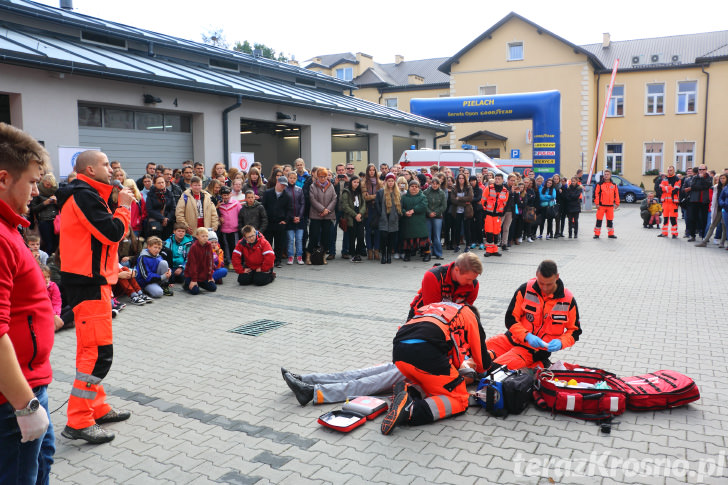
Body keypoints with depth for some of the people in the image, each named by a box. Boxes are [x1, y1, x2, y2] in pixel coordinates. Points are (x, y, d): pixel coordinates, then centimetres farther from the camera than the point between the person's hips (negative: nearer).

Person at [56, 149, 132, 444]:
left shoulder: (83, 195, 17)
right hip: (88, 281, -11)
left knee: (91, 349, 16)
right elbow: (113, 233, -20)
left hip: (89, 278, 11)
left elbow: (104, 233, 17)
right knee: (99, 352, -10)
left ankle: (97, 408, 27)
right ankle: (78, 422, -4)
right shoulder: (84, 196, -15)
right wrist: (123, 206, -8)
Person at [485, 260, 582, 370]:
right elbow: (511, 319, -2)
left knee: (498, 367, -26)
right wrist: (527, 336, -19)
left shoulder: (568, 300, -6)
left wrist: (561, 342, -16)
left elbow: (574, 330, 5)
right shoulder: (525, 289, -5)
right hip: (514, 338, 3)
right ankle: (491, 354, 8)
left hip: (535, 350, -2)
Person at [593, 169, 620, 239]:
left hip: (610, 206, 2)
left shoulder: (614, 185, 8)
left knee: (610, 220, 8)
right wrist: (597, 203, -9)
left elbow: (616, 194, 11)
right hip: (601, 205, -2)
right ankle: (596, 234, 5)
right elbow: (596, 194, -4)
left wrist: (617, 203, 6)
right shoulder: (600, 184, -1)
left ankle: (611, 234, 17)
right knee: (599, 220, -1)